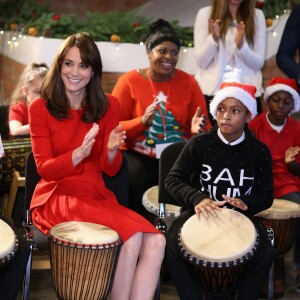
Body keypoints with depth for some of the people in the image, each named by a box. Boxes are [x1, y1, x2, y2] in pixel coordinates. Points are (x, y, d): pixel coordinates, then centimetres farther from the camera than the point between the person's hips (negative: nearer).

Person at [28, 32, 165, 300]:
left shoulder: (108, 106, 6)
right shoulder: (40, 108, -1)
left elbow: (111, 170, 5)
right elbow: (44, 168, -6)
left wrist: (112, 151, -19)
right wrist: (78, 154, -25)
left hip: (98, 196, 4)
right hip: (57, 197, -4)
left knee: (156, 242, -23)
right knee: (132, 236, -29)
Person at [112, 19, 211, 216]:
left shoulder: (188, 82, 7)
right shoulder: (129, 81, 0)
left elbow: (205, 128, 7)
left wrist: (198, 129, -17)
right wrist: (142, 121, -22)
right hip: (139, 156, -2)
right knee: (136, 182, -33)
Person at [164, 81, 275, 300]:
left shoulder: (259, 151, 0)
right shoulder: (199, 143, -4)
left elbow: (266, 195, 3)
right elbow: (173, 179, -5)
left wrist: (246, 203, -21)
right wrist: (197, 198, -25)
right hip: (199, 212, -1)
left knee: (266, 254, -25)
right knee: (171, 247, -28)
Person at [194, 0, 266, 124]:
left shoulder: (257, 15, 4)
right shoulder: (205, 13, 0)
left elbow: (259, 63, 1)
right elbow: (201, 62, -2)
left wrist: (241, 45, -17)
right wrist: (214, 38, -19)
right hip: (212, 91, -1)